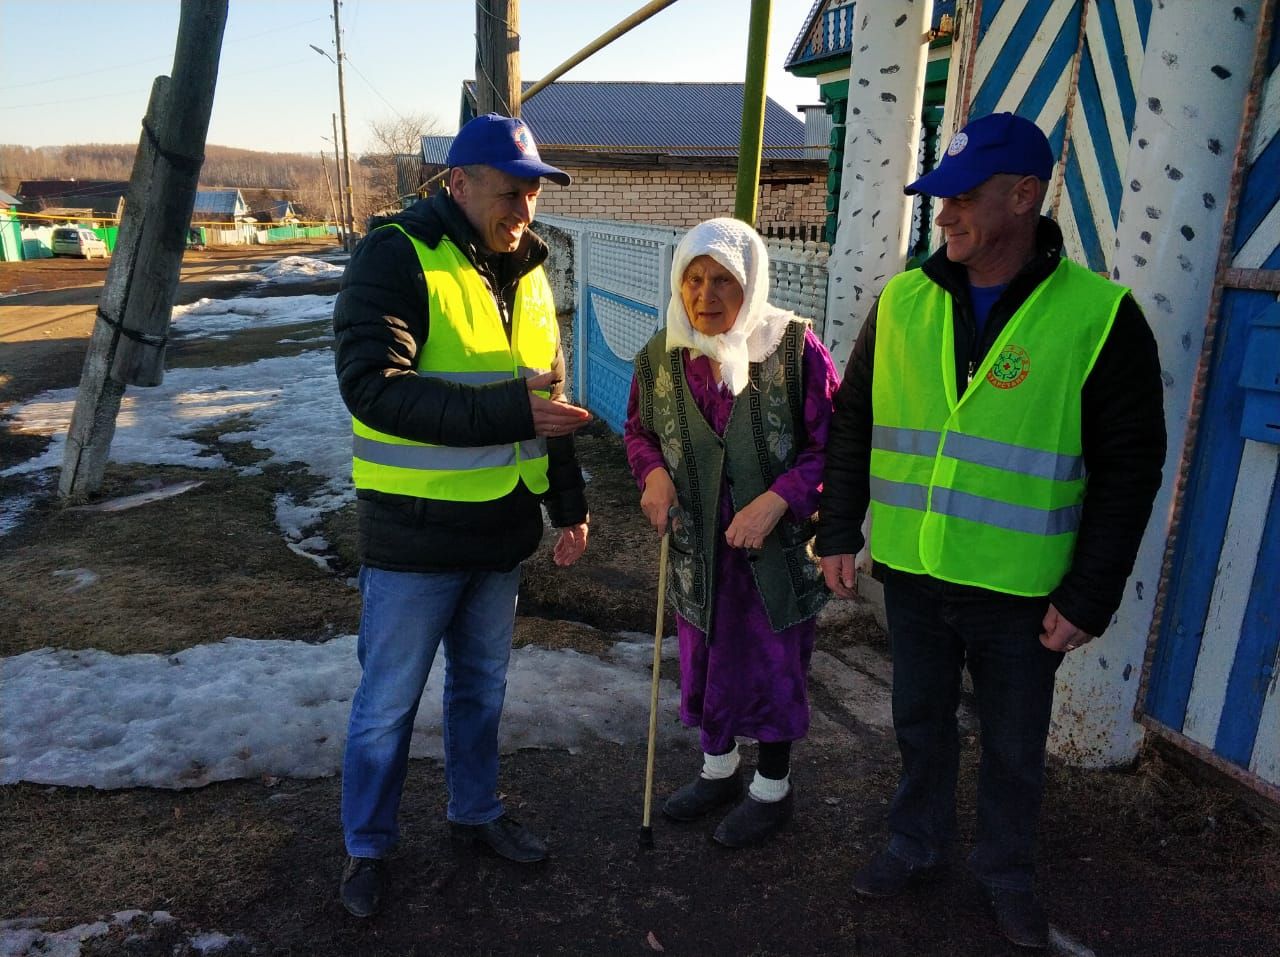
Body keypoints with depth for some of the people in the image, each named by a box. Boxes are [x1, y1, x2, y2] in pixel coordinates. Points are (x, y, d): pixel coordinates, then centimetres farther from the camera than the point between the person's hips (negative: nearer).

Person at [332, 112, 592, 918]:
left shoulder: (528, 271, 9)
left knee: (482, 686, 21)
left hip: (504, 529, 6)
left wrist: (568, 503, 13)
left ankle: (476, 810, 43)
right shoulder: (398, 257, -13)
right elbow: (373, 386, -25)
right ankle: (369, 846, 32)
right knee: (389, 700, 9)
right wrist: (507, 410, -30)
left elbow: (549, 396, 15)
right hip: (416, 534, -6)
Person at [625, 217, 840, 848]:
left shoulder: (794, 347, -16)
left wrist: (777, 499, -24)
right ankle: (718, 770, 45)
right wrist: (653, 472, -9)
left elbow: (831, 443, -12)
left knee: (773, 667, 11)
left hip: (778, 547, -4)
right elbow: (639, 430, 11)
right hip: (697, 545, 4)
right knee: (705, 659, 19)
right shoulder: (661, 355, -3)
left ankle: (773, 789, 36)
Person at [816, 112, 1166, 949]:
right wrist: (838, 533, 2)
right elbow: (853, 425, 6)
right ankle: (917, 846, 43)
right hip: (911, 575, 3)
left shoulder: (1100, 316, -12)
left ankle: (1008, 874, 41)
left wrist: (1090, 598, -10)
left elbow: (1128, 471, -9)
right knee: (921, 723, 20)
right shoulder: (902, 300, -1)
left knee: (1015, 749, 17)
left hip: (1023, 593, -2)